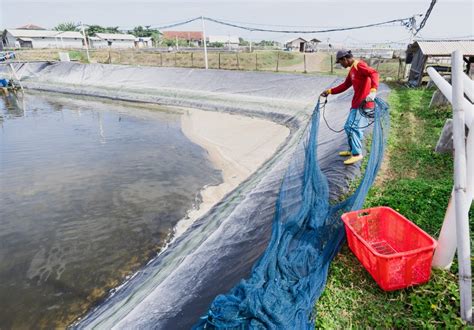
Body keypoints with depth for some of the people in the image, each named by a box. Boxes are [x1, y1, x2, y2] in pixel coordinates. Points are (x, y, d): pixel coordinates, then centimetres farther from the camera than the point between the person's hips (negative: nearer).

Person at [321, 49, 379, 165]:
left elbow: (374, 73, -27)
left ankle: (357, 154, -4)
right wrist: (329, 91, 23)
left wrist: (373, 91, -41)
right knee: (349, 127, 14)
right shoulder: (352, 70, 18)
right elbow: (345, 85, 27)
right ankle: (352, 150, 26)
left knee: (352, 127, -12)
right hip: (356, 103, 10)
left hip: (363, 103, -10)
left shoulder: (359, 65, -12)